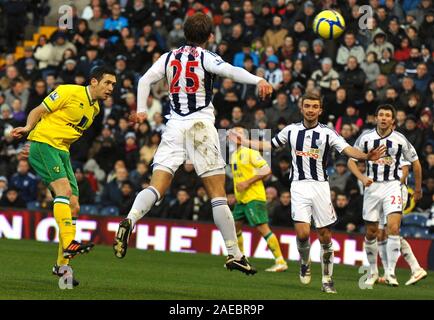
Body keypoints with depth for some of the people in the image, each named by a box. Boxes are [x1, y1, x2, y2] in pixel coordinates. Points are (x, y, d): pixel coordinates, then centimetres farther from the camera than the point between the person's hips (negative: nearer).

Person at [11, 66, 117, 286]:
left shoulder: (95, 109, 15)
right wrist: (28, 127, -25)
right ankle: (68, 244, -39)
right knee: (64, 188, -28)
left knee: (73, 207, 3)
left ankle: (62, 264, 7)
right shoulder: (69, 92, -8)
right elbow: (38, 111, -7)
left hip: (62, 152, 9)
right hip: (43, 144, -9)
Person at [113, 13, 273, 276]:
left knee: (157, 187, -3)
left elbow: (145, 80, 9)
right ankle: (234, 254, 0)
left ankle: (130, 220, -32)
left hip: (174, 126, 4)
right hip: (201, 125, -4)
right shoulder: (205, 57, 0)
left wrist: (141, 110, 17)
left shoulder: (169, 57, 13)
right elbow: (230, 71, -17)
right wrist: (258, 80, -29)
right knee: (218, 192, 0)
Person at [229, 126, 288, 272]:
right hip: (241, 199, 9)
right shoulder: (234, 155, 17)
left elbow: (266, 170, -15)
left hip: (254, 197, -9)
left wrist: (248, 182, -18)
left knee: (262, 228, -15)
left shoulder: (251, 153, -9)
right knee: (235, 226, 13)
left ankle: (281, 262, -16)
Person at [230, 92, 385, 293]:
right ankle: (305, 263, 17)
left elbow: (347, 149, -13)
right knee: (302, 233, -14)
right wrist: (244, 142, 17)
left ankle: (327, 279, 12)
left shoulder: (327, 133, -1)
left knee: (325, 236, 1)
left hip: (320, 186, -1)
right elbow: (269, 145, 20)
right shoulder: (291, 130, 6)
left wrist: (366, 156, -32)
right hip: (299, 186, 1)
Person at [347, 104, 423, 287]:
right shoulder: (365, 138, -1)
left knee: (393, 228, -19)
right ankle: (373, 272, 24)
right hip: (372, 186, 2)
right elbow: (351, 161, 5)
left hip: (392, 186, -2)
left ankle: (390, 273, -15)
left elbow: (415, 163, 10)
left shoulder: (400, 140, -3)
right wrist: (362, 178, -13)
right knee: (371, 232, 8)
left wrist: (418, 189, 16)